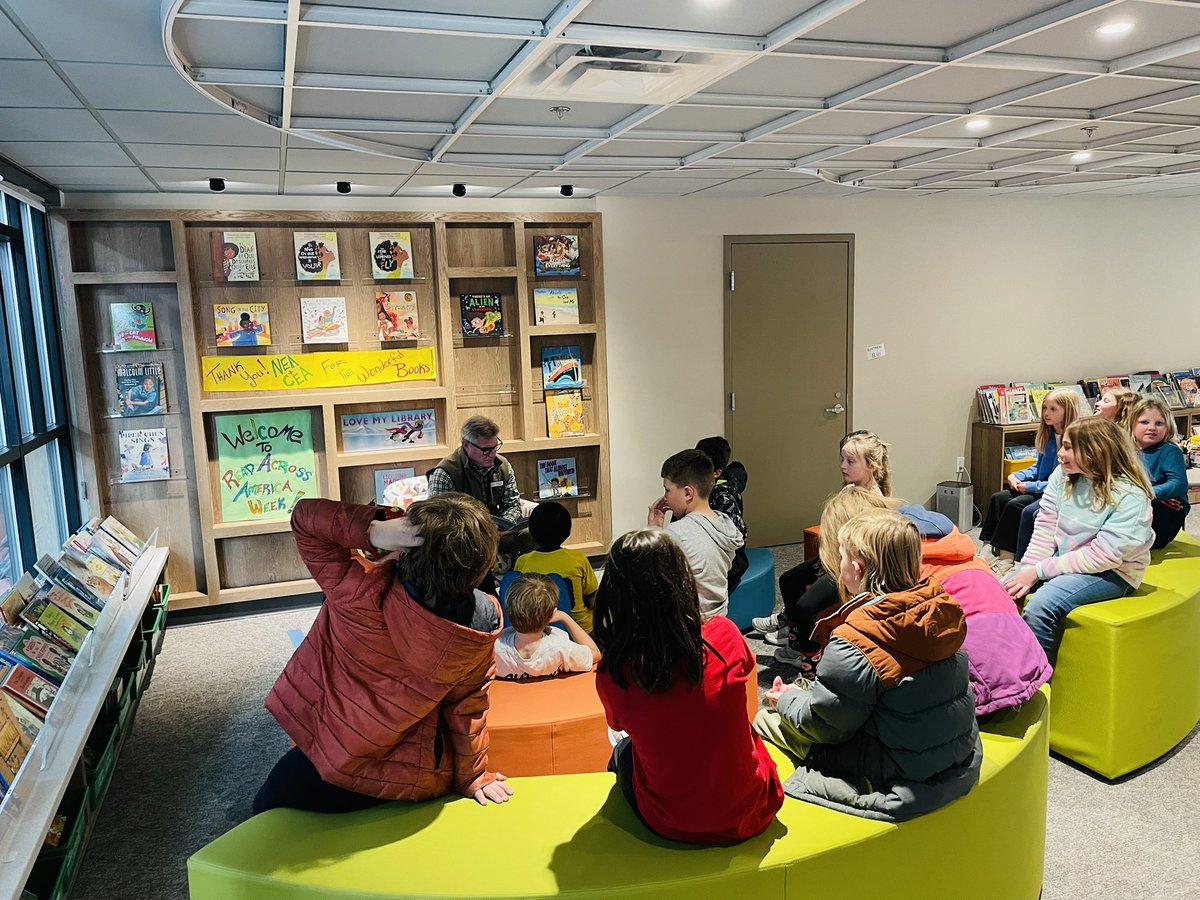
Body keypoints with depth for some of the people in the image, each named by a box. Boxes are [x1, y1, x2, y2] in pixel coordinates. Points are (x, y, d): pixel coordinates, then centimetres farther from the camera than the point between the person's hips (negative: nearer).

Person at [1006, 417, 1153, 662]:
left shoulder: (1130, 496, -20)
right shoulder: (1063, 473, -5)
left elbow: (1101, 556, -22)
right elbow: (1046, 526, -3)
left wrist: (1039, 571, -22)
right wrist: (1028, 569, -15)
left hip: (1111, 572, -6)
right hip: (1062, 559, 6)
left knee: (1040, 606, -30)